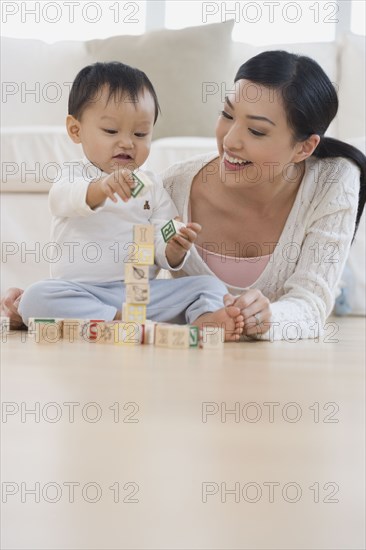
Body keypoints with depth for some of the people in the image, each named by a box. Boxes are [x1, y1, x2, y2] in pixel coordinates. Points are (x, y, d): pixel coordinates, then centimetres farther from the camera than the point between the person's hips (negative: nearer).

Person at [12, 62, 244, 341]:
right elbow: (62, 200, -22)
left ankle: (202, 321, -46)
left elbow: (163, 255, 11)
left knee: (210, 285, -13)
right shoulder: (75, 174, 5)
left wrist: (175, 250, -15)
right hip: (82, 290, -3)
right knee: (36, 297, -32)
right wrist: (100, 188, -44)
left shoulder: (152, 186, 16)